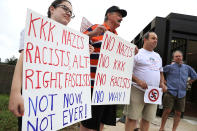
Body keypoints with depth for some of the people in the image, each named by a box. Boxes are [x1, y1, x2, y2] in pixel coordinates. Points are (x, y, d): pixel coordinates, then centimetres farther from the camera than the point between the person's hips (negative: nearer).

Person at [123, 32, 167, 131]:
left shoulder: (158, 56, 20)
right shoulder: (136, 53, -2)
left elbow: (160, 72, 27)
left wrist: (162, 83, 8)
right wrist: (138, 81, -22)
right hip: (138, 91, -6)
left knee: (147, 119, 10)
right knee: (132, 118, -3)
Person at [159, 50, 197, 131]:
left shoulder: (187, 68, 10)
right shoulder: (169, 67, -2)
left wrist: (188, 82, 18)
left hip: (181, 94, 4)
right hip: (170, 92, -3)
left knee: (178, 113, 6)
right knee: (167, 111, -4)